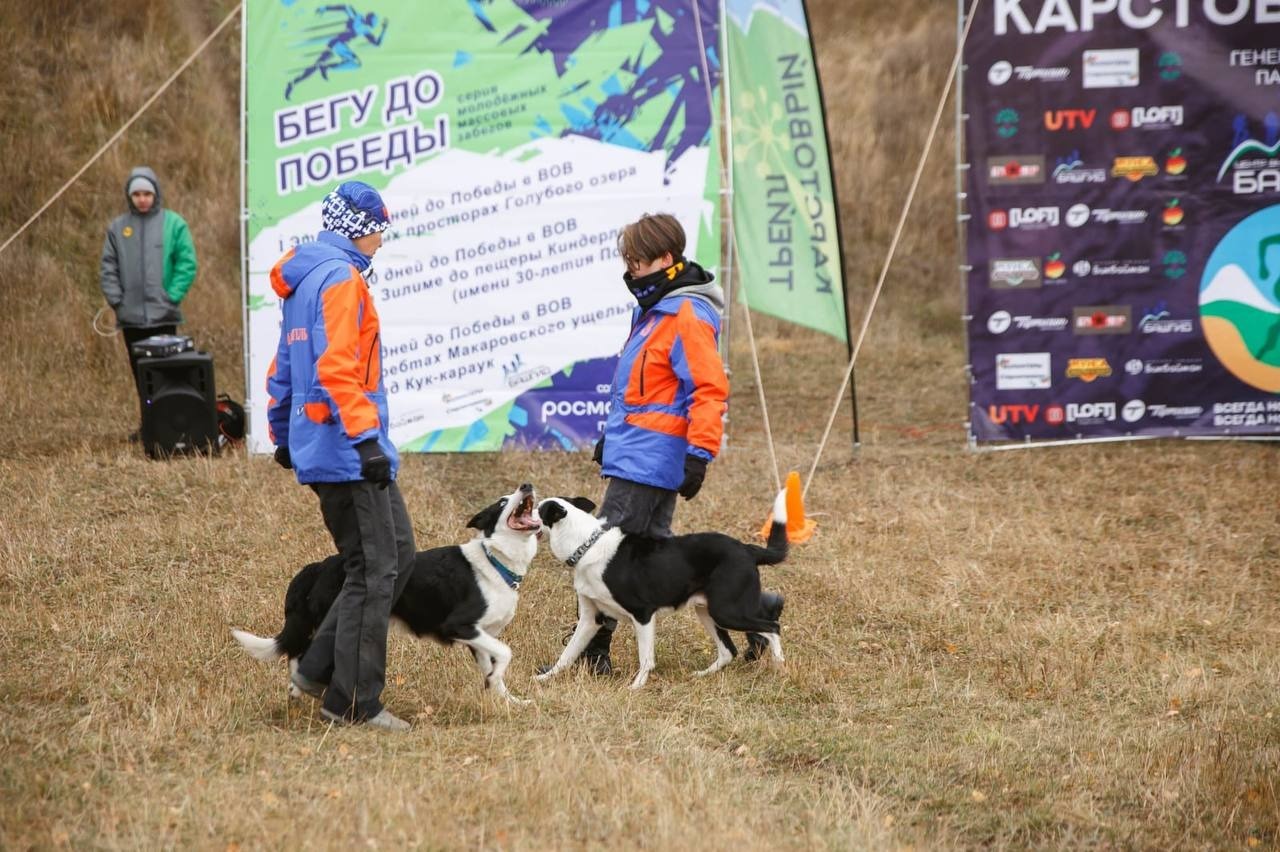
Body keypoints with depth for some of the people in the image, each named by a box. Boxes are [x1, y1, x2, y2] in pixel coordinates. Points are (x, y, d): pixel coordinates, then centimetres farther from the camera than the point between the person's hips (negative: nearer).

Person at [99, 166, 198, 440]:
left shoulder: (173, 224, -1)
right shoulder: (118, 227, 7)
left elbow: (187, 264, -3)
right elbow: (108, 268, 8)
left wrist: (173, 296, -11)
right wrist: (116, 300, -3)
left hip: (163, 314, -3)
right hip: (130, 315, 3)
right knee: (141, 374, 8)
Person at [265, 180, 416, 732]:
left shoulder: (304, 280, 19)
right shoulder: (341, 278, -12)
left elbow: (283, 370, 27)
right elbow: (336, 367, -23)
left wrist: (283, 437, 34)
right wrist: (365, 438, -25)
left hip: (317, 448, 10)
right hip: (346, 451, -10)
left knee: (398, 556, 13)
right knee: (375, 572, -6)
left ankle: (319, 669, 14)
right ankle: (353, 702, -3)